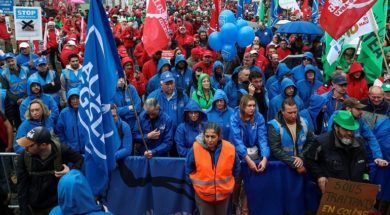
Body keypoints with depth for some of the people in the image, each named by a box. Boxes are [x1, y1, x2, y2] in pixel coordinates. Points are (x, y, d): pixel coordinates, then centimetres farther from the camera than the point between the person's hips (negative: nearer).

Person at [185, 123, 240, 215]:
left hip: (224, 193, 2)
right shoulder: (196, 148, -19)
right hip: (203, 194, -1)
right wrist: (196, 182, 0)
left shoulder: (230, 148, -16)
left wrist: (228, 181, 7)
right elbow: (189, 169, 0)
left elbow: (236, 168, 5)